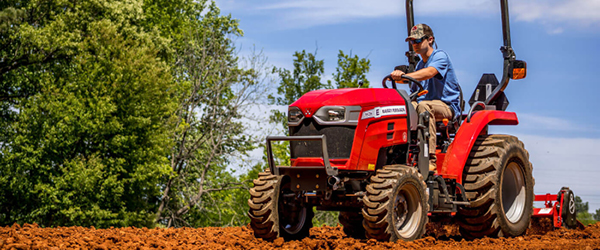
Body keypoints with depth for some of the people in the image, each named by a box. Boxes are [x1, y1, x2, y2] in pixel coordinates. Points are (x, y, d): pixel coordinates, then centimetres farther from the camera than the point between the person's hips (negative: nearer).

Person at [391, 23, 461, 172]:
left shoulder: (440, 56, -5)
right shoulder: (420, 65, 21)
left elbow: (429, 73, -28)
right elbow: (414, 92, 21)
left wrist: (404, 76, -41)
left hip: (447, 106, -7)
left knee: (424, 106, -39)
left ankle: (430, 160, -43)